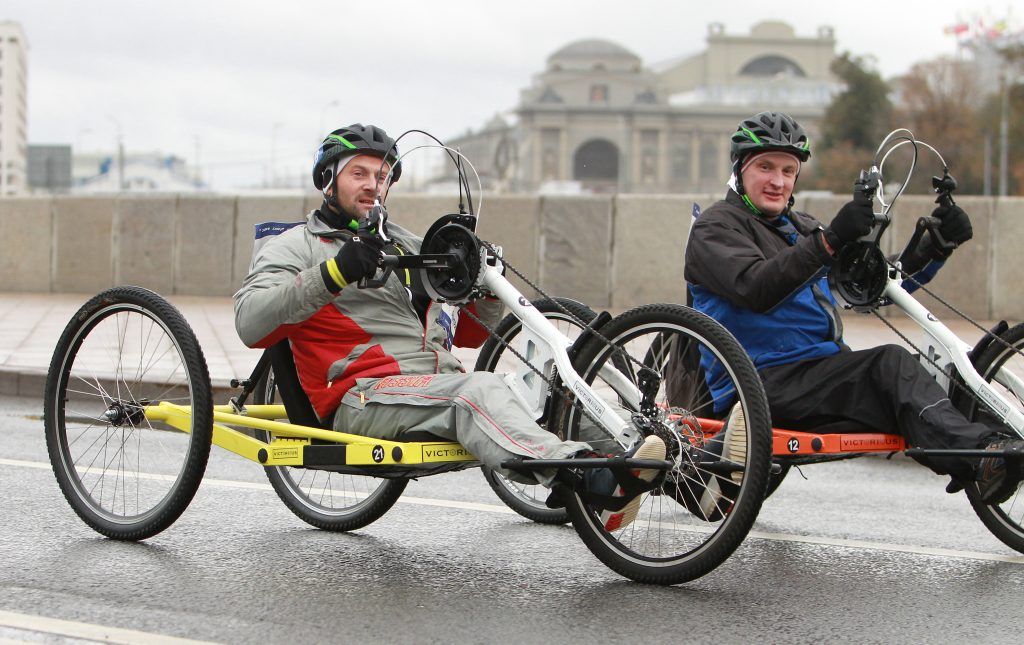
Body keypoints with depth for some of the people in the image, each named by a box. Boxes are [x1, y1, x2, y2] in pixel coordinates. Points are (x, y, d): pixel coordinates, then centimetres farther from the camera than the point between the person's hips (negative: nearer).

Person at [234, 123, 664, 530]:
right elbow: (250, 322, -8)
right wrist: (334, 273, -19)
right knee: (479, 390, -34)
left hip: (442, 385, 7)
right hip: (364, 400, -6)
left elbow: (469, 333, 31)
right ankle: (590, 483, -55)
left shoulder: (410, 247, 31)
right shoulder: (297, 245, 12)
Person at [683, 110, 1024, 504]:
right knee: (889, 364, -29)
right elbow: (756, 289, -21)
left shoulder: (801, 228, 26)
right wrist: (830, 241, -30)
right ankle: (982, 456, -48)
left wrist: (935, 247, 2)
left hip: (819, 373, 7)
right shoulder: (716, 227, 1)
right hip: (761, 382, -7)